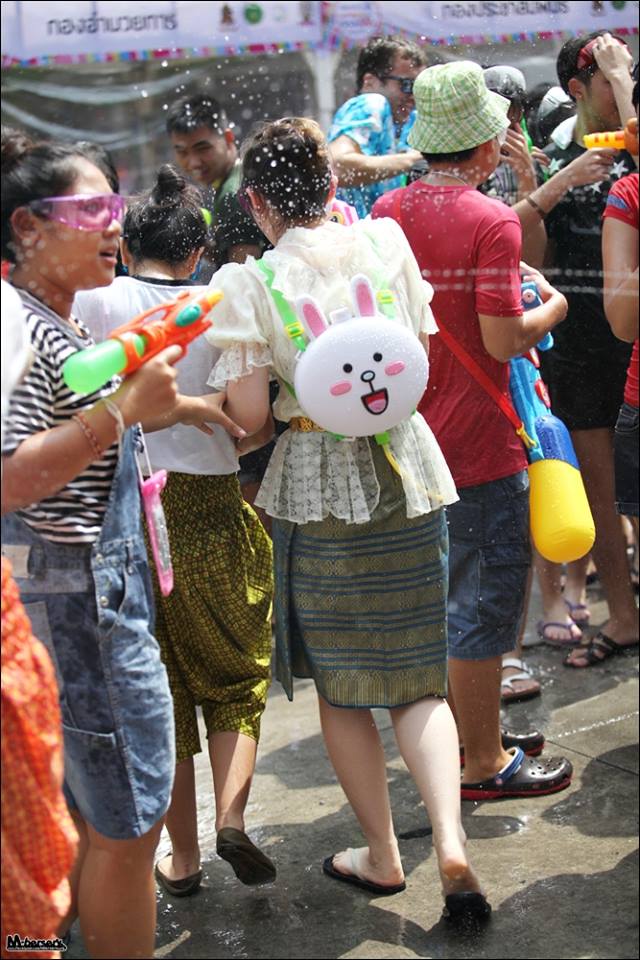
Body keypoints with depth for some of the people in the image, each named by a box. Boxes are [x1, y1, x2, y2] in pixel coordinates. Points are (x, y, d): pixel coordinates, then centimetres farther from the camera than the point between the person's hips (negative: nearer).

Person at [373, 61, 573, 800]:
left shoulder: (387, 212, 4)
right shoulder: (491, 221, -17)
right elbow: (504, 340, -20)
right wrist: (551, 306, -1)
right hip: (477, 443, -8)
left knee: (442, 593, 20)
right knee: (483, 603, 3)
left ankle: (466, 731, 34)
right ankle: (483, 763, 13)